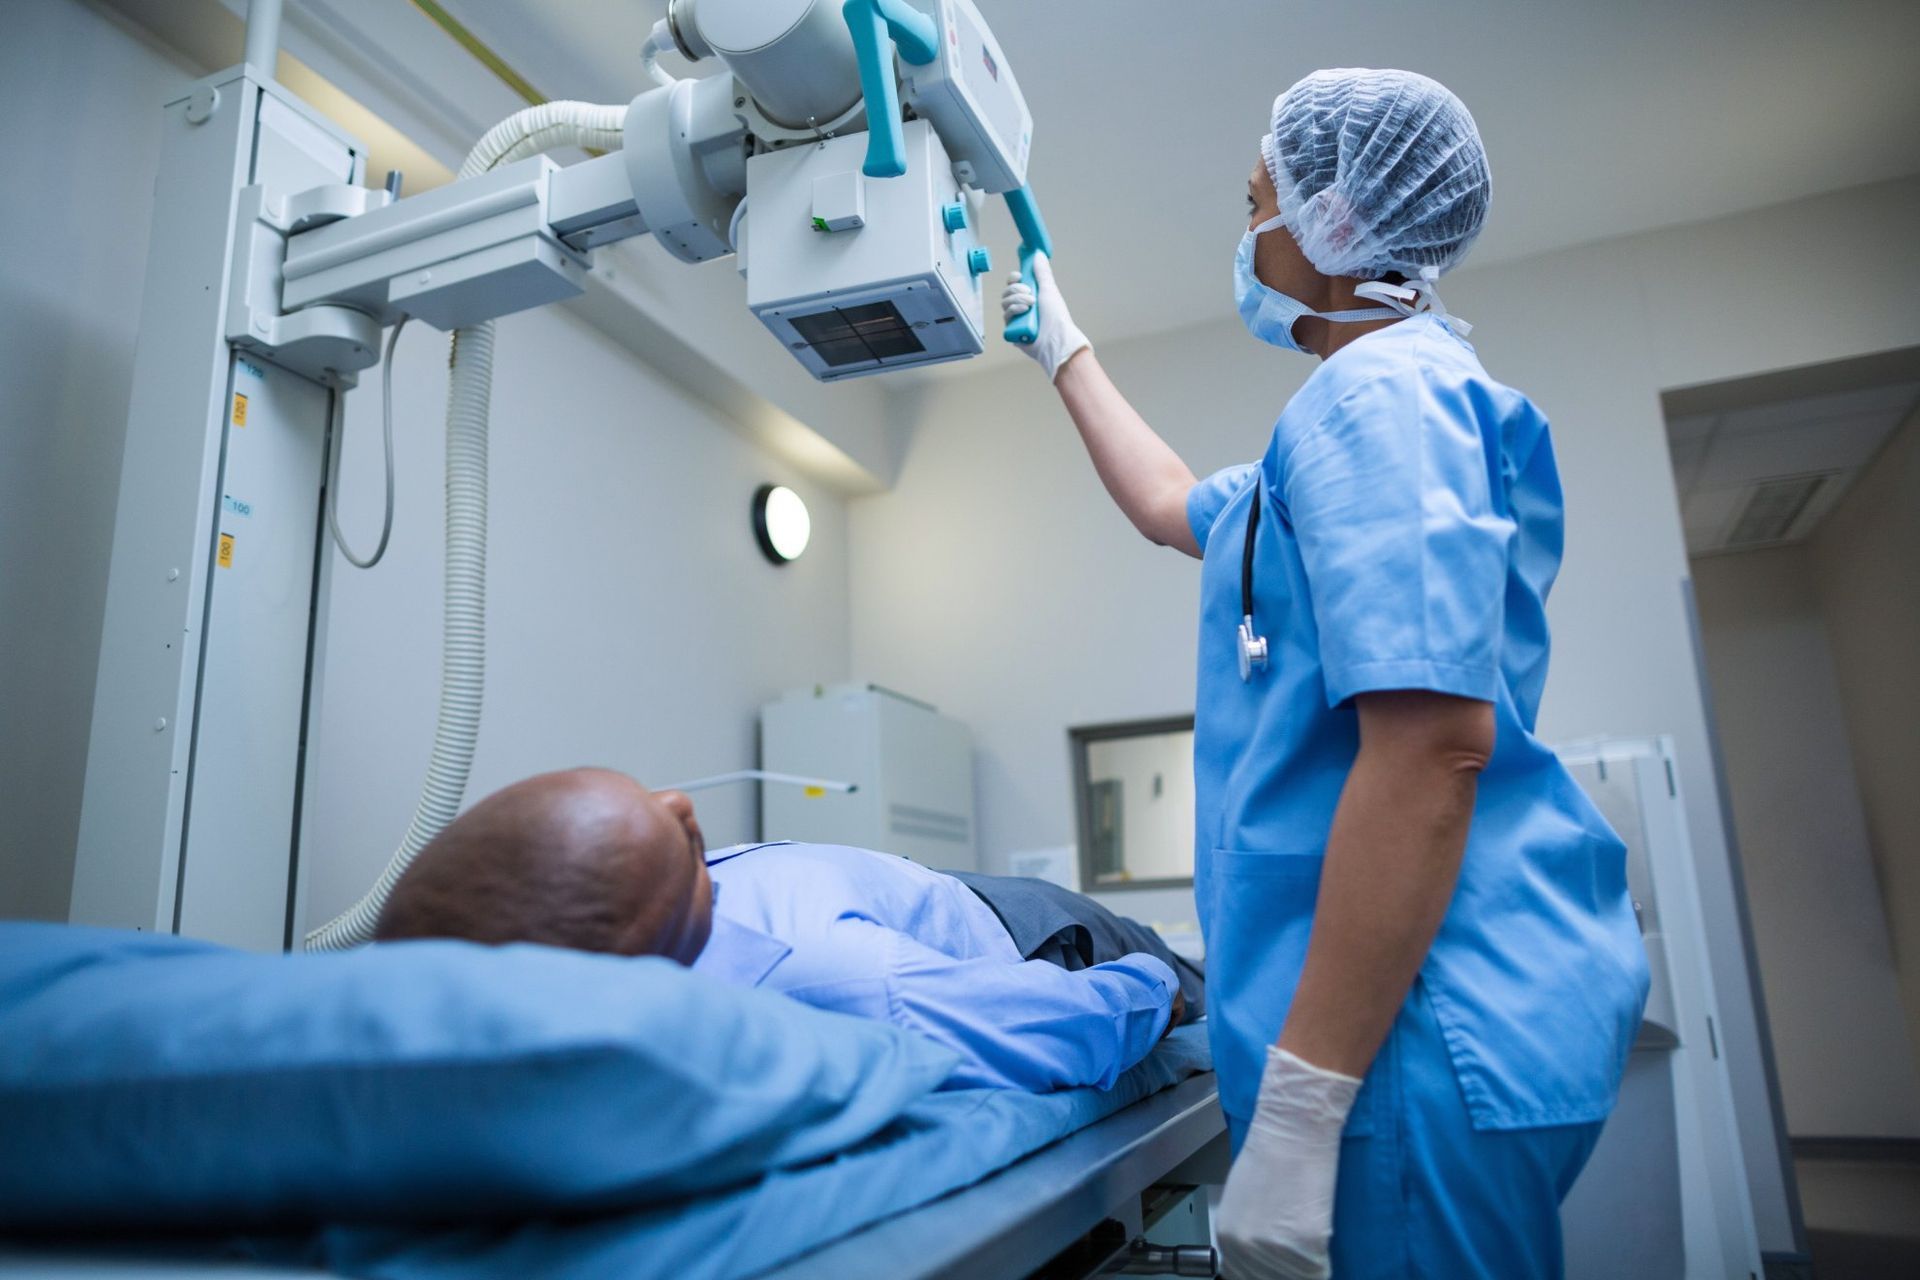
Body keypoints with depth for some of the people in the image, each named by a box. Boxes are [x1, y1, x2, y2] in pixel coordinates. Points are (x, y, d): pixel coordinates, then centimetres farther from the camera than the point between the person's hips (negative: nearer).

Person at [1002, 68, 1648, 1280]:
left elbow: (1433, 744, -24)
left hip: (1425, 1033, -10)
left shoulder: (1379, 391, -13)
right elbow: (1172, 506, 33)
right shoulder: (1404, 398, 19)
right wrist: (1064, 348, 42)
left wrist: (1297, 1106, -24)